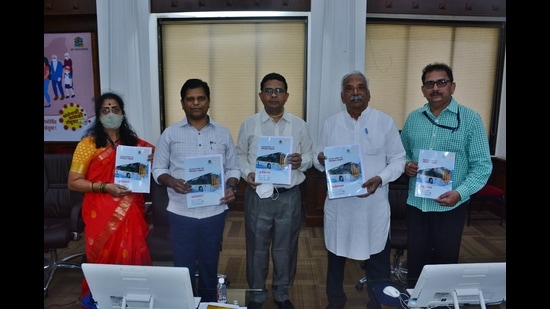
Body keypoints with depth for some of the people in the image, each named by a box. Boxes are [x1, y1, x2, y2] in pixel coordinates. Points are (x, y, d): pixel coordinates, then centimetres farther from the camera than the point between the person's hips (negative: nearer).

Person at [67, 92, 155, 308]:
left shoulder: (135, 143, 9)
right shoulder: (88, 144, -3)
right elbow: (73, 182, -5)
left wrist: (152, 161, -2)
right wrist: (105, 187, -18)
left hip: (131, 214, 3)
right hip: (102, 216, -3)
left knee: (133, 259, 8)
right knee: (104, 261, 7)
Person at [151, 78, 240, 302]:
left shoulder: (223, 133, 4)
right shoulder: (170, 134, 1)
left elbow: (233, 168, 8)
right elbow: (158, 169, 3)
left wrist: (232, 187, -11)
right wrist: (172, 182, -17)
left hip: (214, 211, 2)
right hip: (181, 212, -1)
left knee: (210, 263, 16)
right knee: (183, 265, 10)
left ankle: (209, 304, 37)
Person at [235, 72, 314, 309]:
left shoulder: (299, 125, 3)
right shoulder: (249, 124, 2)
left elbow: (310, 155, 7)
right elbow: (240, 155, 5)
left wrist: (301, 161, -15)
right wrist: (247, 173, -13)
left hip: (289, 196, 1)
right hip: (258, 195, 0)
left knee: (285, 248, 14)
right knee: (257, 247, 12)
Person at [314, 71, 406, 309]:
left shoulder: (385, 122, -1)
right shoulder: (331, 123, 5)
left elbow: (398, 160, -1)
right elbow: (319, 162, 7)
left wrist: (380, 178, -19)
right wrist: (321, 160, -17)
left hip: (374, 204, -2)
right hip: (338, 203, 2)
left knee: (377, 261, 9)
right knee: (336, 257, 17)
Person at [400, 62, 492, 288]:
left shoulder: (470, 119, -6)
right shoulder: (413, 118, 5)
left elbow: (482, 165, -9)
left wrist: (460, 193, -22)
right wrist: (406, 165, -8)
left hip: (450, 206, -3)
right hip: (416, 203, 3)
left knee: (445, 262, 13)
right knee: (415, 262, 15)